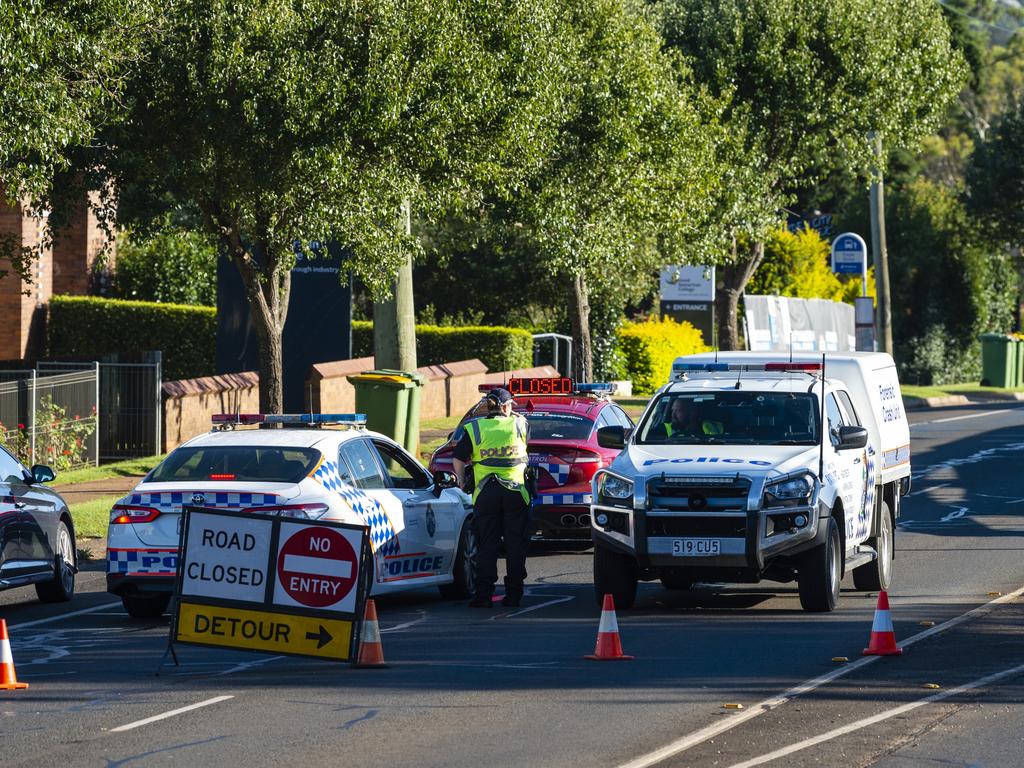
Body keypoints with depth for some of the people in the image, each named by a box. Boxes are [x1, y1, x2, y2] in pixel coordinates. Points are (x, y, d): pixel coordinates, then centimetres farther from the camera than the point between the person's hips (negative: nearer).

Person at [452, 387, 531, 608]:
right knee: (515, 544, 7)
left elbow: (458, 459, 0)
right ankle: (513, 594, 7)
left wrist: (462, 482, 14)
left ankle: (483, 594, -2)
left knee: (486, 545, 4)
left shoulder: (474, 428, 2)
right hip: (516, 491, 0)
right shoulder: (519, 424, 3)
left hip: (485, 493, 0)